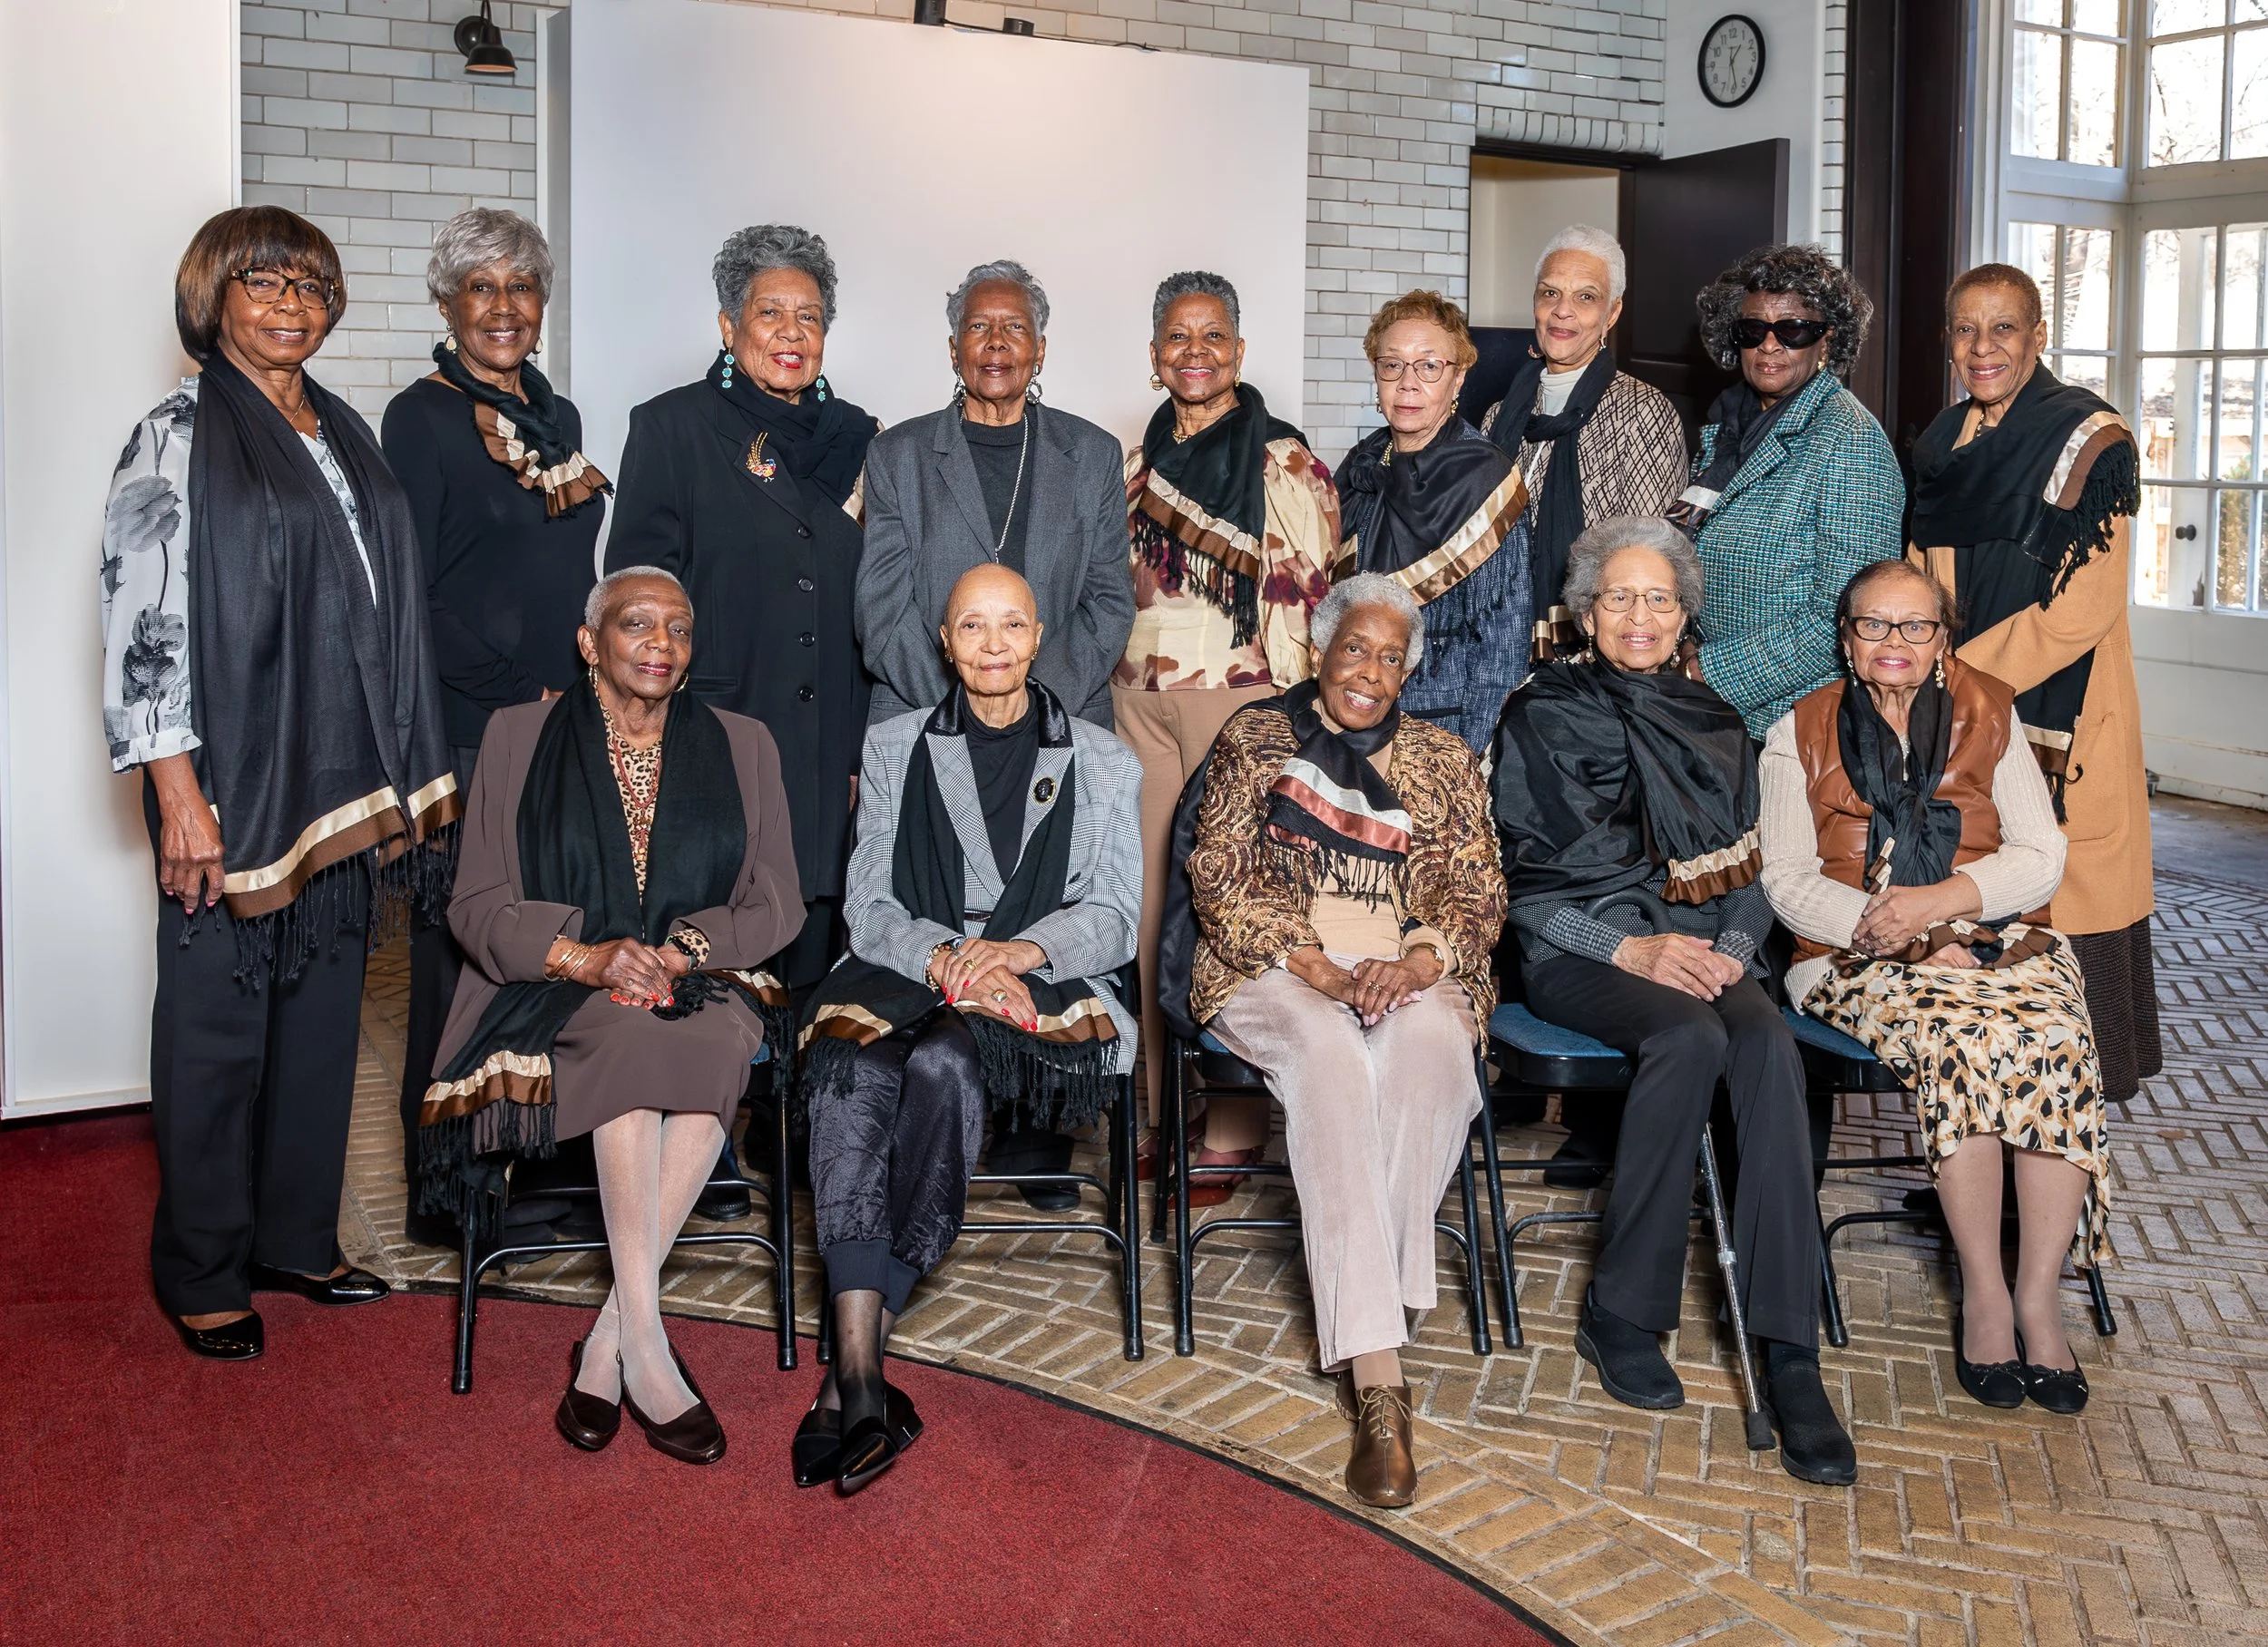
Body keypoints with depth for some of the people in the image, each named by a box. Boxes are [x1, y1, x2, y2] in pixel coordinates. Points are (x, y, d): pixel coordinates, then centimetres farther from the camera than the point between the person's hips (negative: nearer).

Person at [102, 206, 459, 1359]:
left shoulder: (342, 432, 14)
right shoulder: (179, 436, -7)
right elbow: (138, 618, -12)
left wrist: (401, 777, 15)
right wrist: (178, 791, -18)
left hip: (342, 787, 7)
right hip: (232, 786, -7)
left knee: (324, 1013, 13)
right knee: (217, 1026, 2)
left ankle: (296, 1239, 27)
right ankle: (201, 1274, 16)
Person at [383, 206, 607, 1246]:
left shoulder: (556, 414, 16)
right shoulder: (421, 418, -5)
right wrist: (511, 691, -13)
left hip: (564, 720, 6)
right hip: (469, 730, -6)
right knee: (461, 947, -1)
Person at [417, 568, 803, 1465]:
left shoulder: (741, 746, 13)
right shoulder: (519, 737, 8)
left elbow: (776, 903, 8)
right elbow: (477, 905, 2)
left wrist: (684, 949, -12)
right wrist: (587, 955, -16)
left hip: (700, 988, 2)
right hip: (556, 997, -1)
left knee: (721, 1041, -35)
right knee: (633, 1037, -37)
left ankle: (608, 1342, -28)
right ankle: (646, 1345, -35)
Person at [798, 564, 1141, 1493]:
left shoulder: (1104, 763, 16)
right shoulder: (894, 750, 18)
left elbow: (1115, 919, 7)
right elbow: (870, 909, 9)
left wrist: (1024, 949, -14)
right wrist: (941, 958, -13)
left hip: (1044, 988, -1)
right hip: (906, 977, 1)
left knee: (944, 1063, -36)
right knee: (852, 1072, -34)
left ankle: (853, 1360, -31)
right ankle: (861, 1370, -43)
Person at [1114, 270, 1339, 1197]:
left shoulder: (1284, 463, -3)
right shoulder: (1139, 461, 15)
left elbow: (1304, 600, -6)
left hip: (1239, 700, -5)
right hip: (1141, 700, 5)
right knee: (1149, 902, 4)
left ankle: (1232, 1129, 3)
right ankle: (1155, 1111, 15)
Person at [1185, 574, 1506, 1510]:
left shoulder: (1443, 762, 18)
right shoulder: (1255, 738, 12)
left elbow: (1478, 898, 9)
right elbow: (1218, 877, 2)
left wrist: (1416, 964, -14)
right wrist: (1312, 965, -13)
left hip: (1408, 974, 2)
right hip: (1274, 969, -2)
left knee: (1432, 1044, -36)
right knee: (1328, 1056, -37)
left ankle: (1355, 1315, -27)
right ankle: (1378, 1376, -44)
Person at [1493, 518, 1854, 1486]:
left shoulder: (1714, 727, 18)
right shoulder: (1541, 719, 5)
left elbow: (1747, 873, 17)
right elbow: (1525, 882, -1)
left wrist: (1730, 950, -4)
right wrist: (1629, 947, -15)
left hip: (1701, 949, 3)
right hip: (1577, 954, -3)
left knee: (1770, 1045, -31)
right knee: (1691, 1038, -36)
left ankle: (1788, 1357, -34)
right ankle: (1622, 1316, -21)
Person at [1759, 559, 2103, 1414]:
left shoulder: (1989, 717, 12)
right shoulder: (1801, 734, 8)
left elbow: (2041, 856, 4)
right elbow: (1789, 880, 1)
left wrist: (1940, 900, -14)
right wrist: (1890, 929, -14)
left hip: (1996, 941, 2)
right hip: (1860, 960, -2)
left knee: (2056, 1040, -30)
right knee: (1961, 1037, -33)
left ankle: (2039, 1298, -24)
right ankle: (1983, 1295, -23)